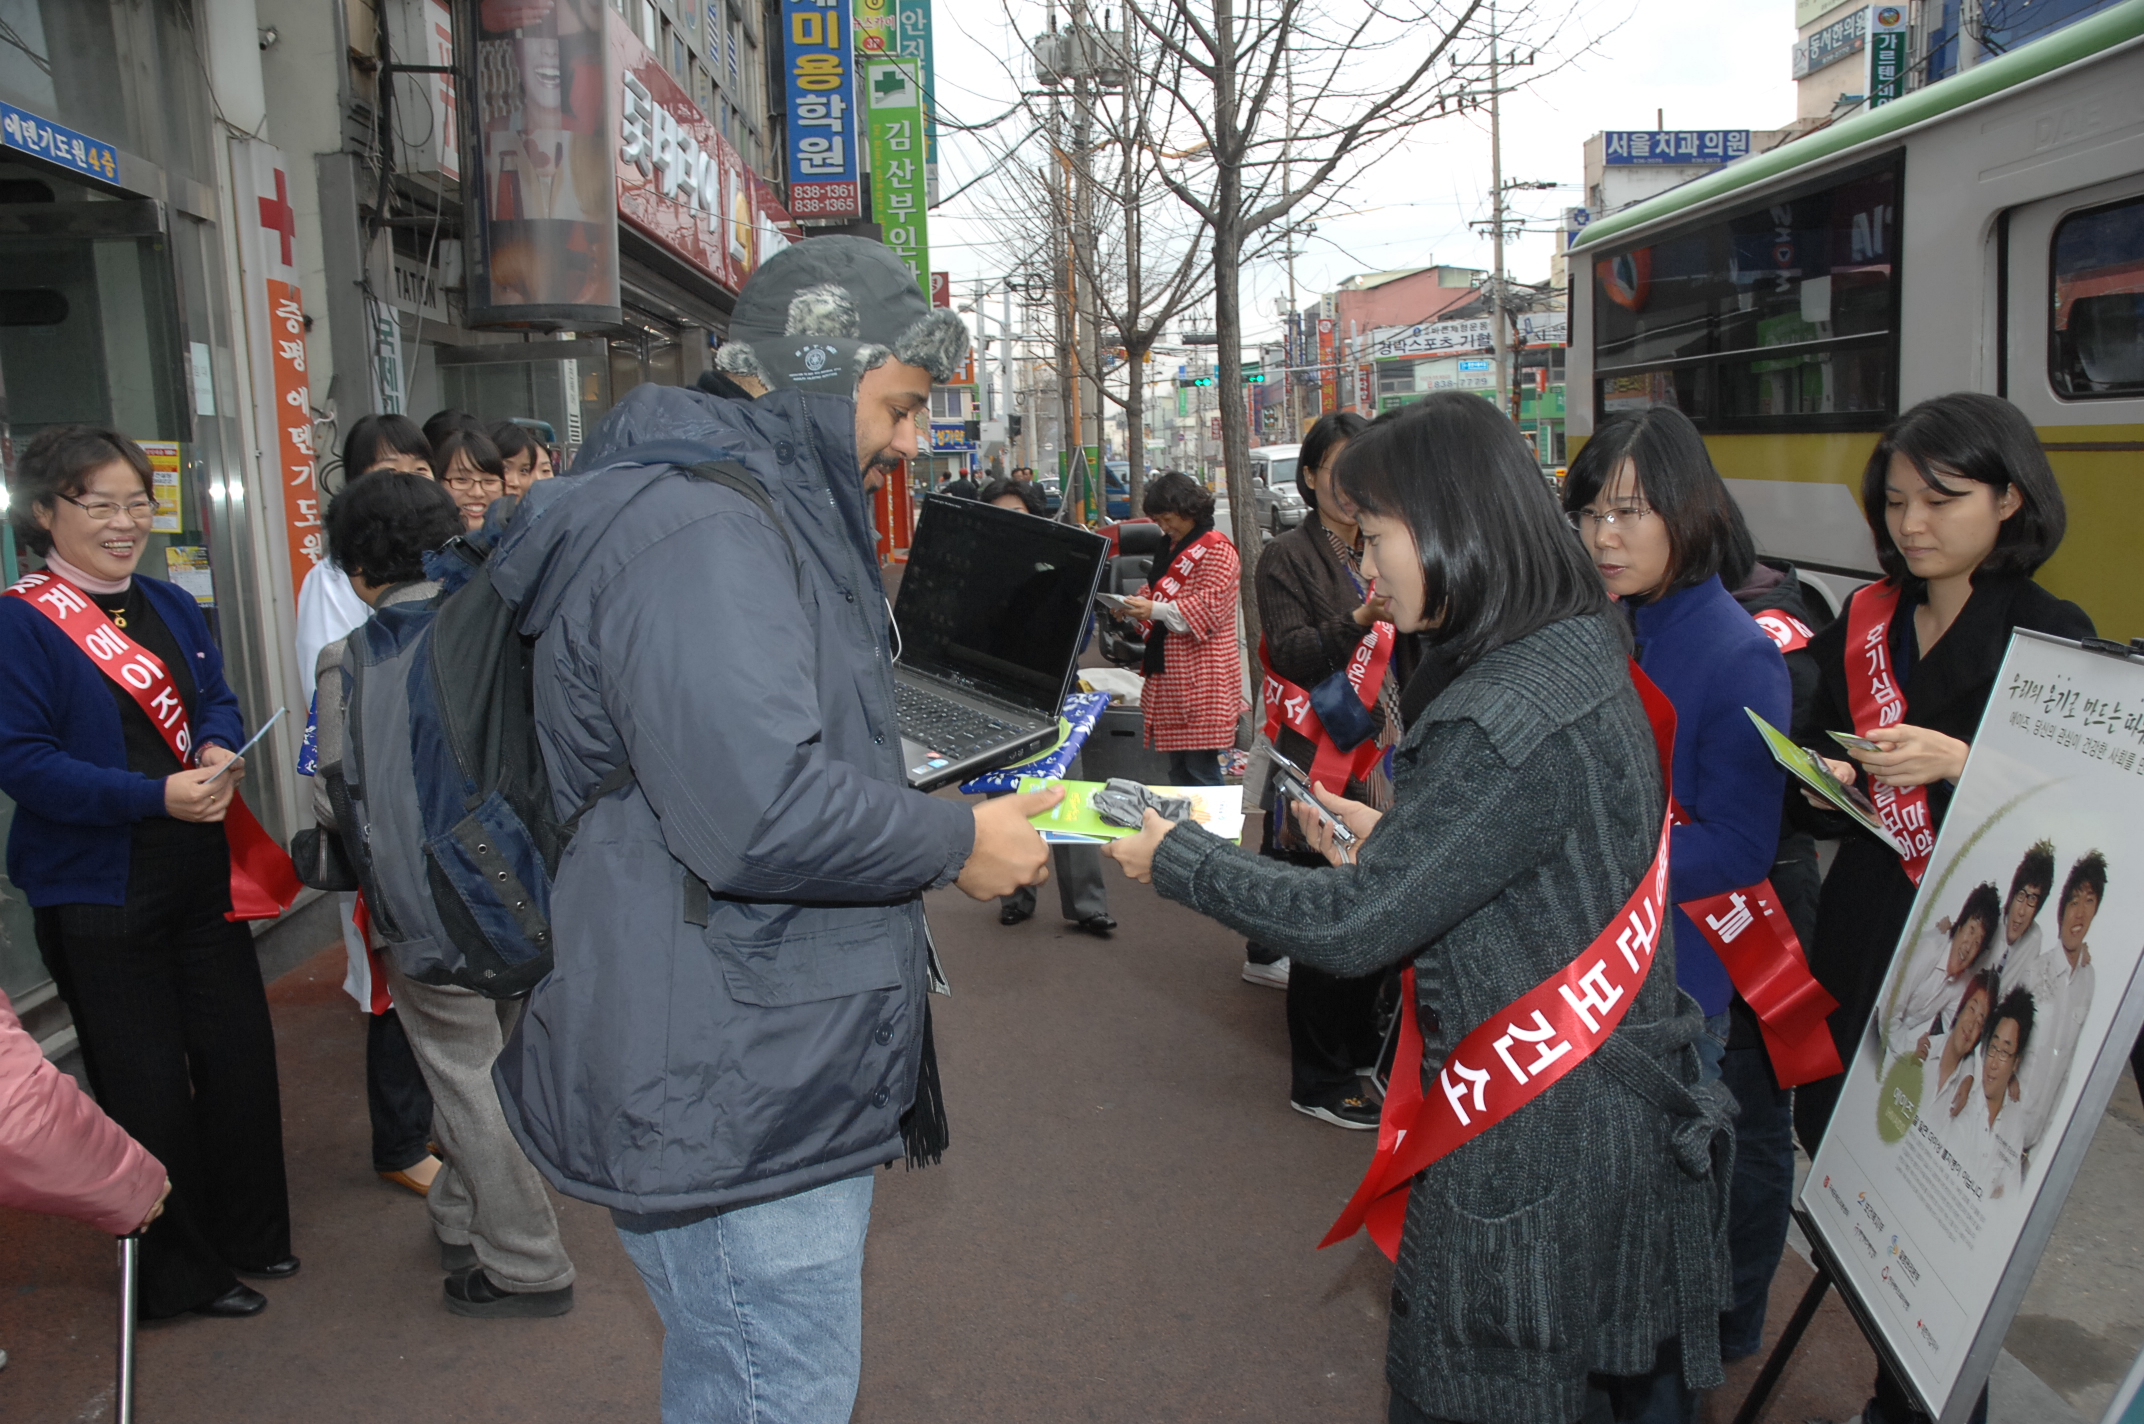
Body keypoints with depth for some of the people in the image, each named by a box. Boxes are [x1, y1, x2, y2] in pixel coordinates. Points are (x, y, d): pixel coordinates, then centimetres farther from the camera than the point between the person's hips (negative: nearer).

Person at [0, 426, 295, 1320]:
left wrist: (220, 750, -11)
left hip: (202, 877, 6)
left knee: (239, 1056, 13)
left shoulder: (171, 608, 9)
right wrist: (157, 796, -26)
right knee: (147, 1087, 5)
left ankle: (250, 1236, 33)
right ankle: (179, 1274, 23)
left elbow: (218, 700, 12)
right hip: (99, 894, -6)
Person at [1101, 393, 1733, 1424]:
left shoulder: (1507, 723, -28)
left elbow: (1351, 929, -23)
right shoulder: (1579, 654, 4)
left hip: (1537, 1145, -9)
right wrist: (1388, 837, 9)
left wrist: (1174, 859, -12)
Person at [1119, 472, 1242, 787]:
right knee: (1177, 768, 13)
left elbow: (1209, 608, -18)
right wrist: (1136, 605, 7)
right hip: (1170, 675, 9)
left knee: (1201, 769, -7)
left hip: (1200, 677, -9)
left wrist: (1155, 610, -24)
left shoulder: (1215, 548, -10)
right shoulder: (1172, 548, 19)